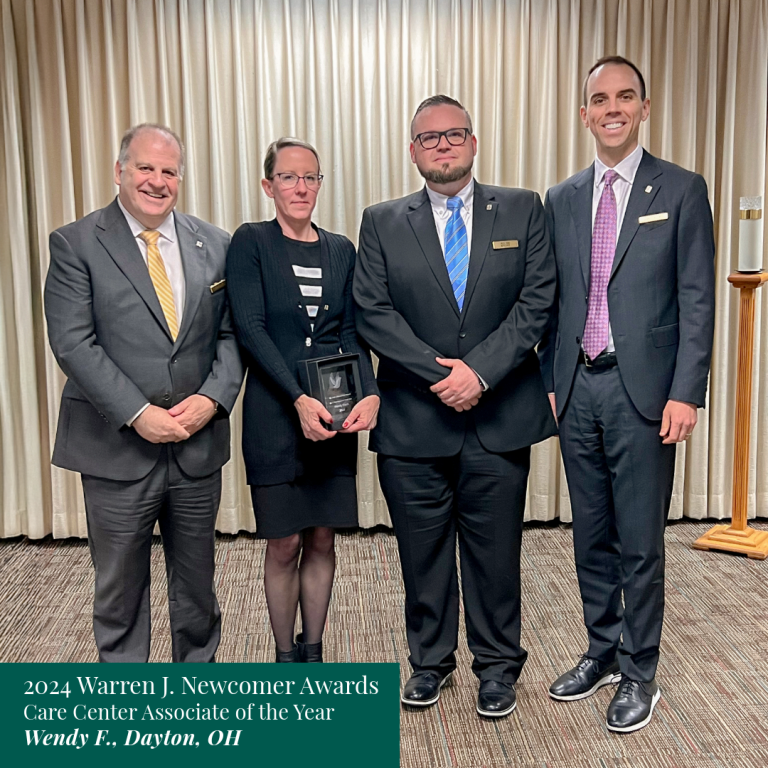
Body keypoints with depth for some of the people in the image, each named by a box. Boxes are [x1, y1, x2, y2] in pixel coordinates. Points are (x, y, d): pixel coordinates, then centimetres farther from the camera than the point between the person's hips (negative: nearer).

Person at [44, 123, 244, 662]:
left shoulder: (215, 246, 6)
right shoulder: (76, 244, -4)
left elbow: (231, 333, 5)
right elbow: (72, 342, -11)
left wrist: (213, 398, -12)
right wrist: (137, 414, -18)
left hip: (198, 444, 3)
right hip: (118, 449, -3)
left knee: (197, 580, 17)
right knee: (120, 587, 12)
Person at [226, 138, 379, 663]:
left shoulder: (341, 250, 11)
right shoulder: (251, 243, -2)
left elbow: (353, 332, 6)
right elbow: (250, 328, -10)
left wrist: (370, 393, -12)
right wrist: (299, 398, -20)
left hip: (335, 413, 4)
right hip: (275, 413, -3)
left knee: (322, 540, 10)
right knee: (285, 543, 4)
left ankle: (313, 653, 25)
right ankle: (285, 658, 21)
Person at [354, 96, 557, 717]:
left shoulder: (523, 211, 6)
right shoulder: (383, 223, 6)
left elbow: (537, 301, -3)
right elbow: (373, 314, -4)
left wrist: (480, 372, -14)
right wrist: (439, 372, -14)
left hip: (499, 417, 0)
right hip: (413, 422, 1)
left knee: (495, 549, 9)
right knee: (422, 550, 11)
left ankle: (498, 666, 28)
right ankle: (430, 661, 31)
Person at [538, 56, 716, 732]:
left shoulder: (681, 191, 0)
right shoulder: (562, 200, 11)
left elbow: (697, 300, -5)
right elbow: (552, 301, 12)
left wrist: (686, 393, -11)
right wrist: (549, 381, 7)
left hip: (643, 391, -4)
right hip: (578, 389, 4)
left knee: (640, 542, 3)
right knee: (591, 536, 14)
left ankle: (639, 674, 19)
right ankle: (602, 651, 31)